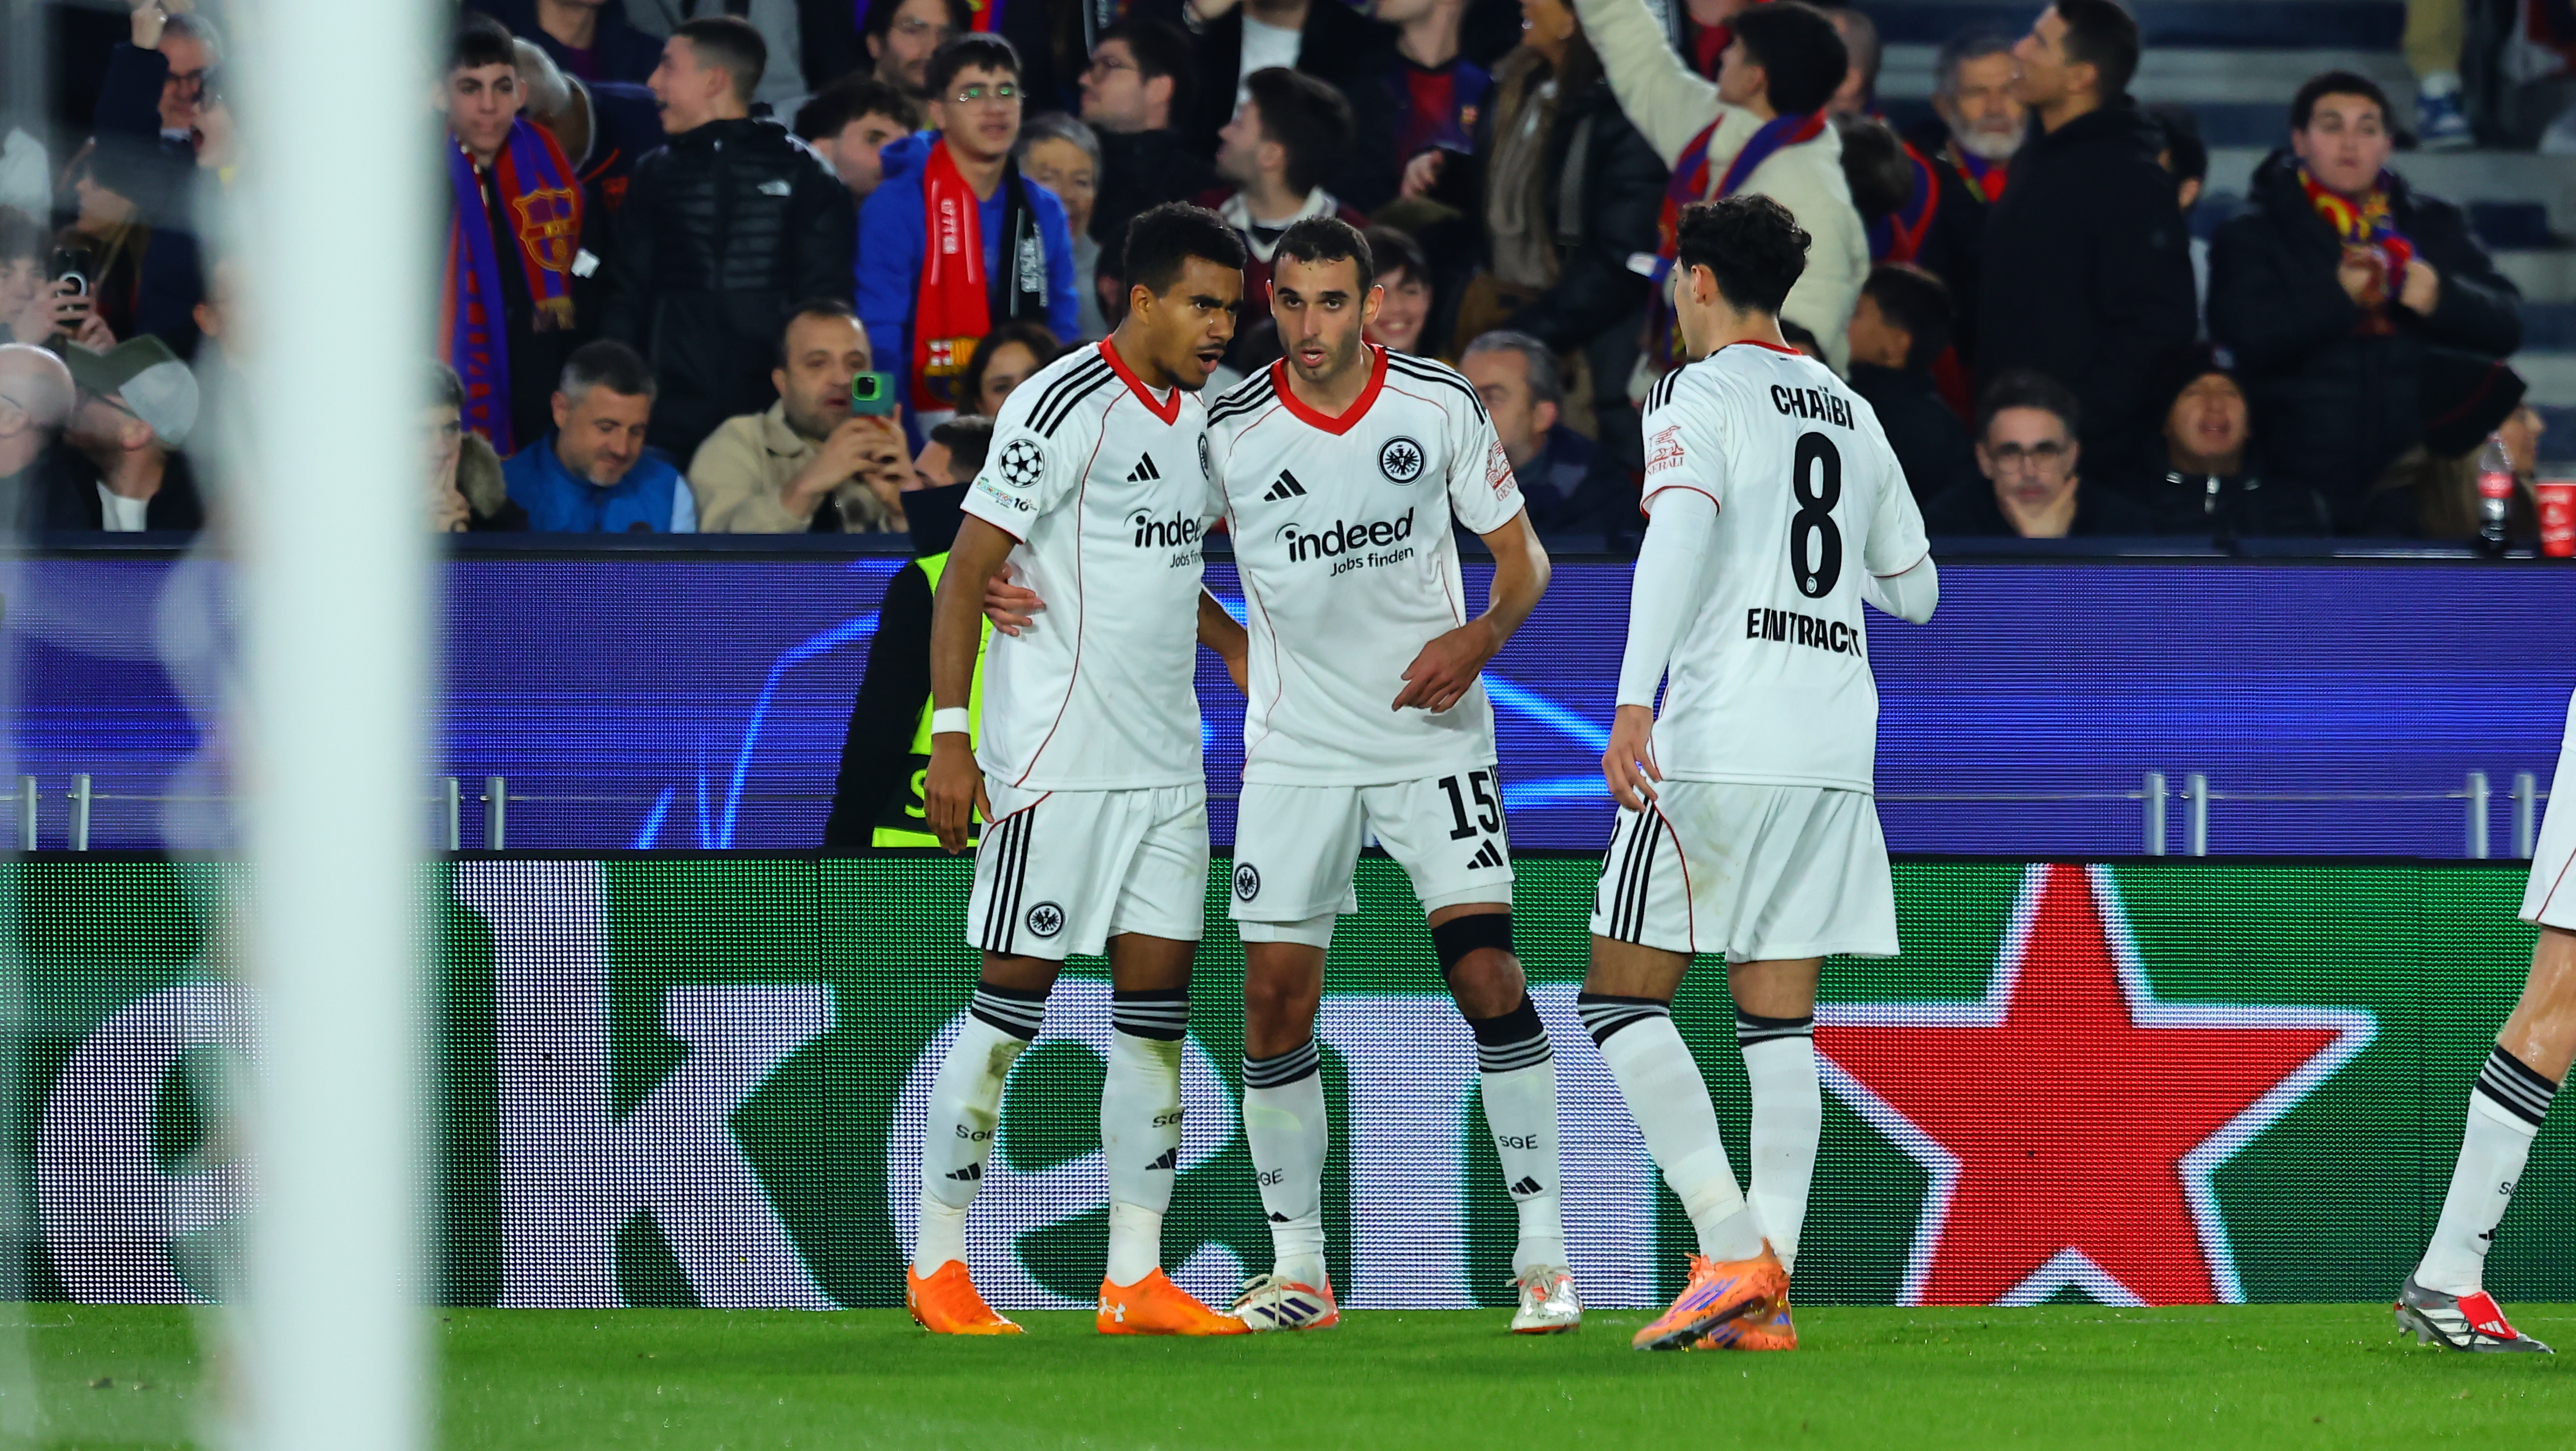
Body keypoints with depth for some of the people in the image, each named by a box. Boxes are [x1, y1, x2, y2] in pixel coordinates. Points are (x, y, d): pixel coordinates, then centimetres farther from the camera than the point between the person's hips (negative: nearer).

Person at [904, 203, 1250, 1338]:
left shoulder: (1196, 413, 13)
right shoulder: (1063, 406, -12)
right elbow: (967, 569, -13)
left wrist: (1233, 639, 15)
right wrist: (950, 732, -18)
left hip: (1165, 764, 8)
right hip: (1055, 762, -8)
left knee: (1157, 1008, 4)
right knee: (1011, 1003, -4)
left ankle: (1135, 1278, 6)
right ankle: (938, 1265, 4)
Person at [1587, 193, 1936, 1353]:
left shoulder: (1700, 397, -2)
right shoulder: (1849, 412, 18)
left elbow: (1679, 533, -20)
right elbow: (1915, 590, 26)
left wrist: (1633, 702, -28)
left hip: (1721, 747, -6)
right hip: (1834, 749, 7)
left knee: (1621, 996, 1)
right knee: (1779, 1024, 7)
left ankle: (1732, 1251, -12)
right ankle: (1767, 1298, -2)